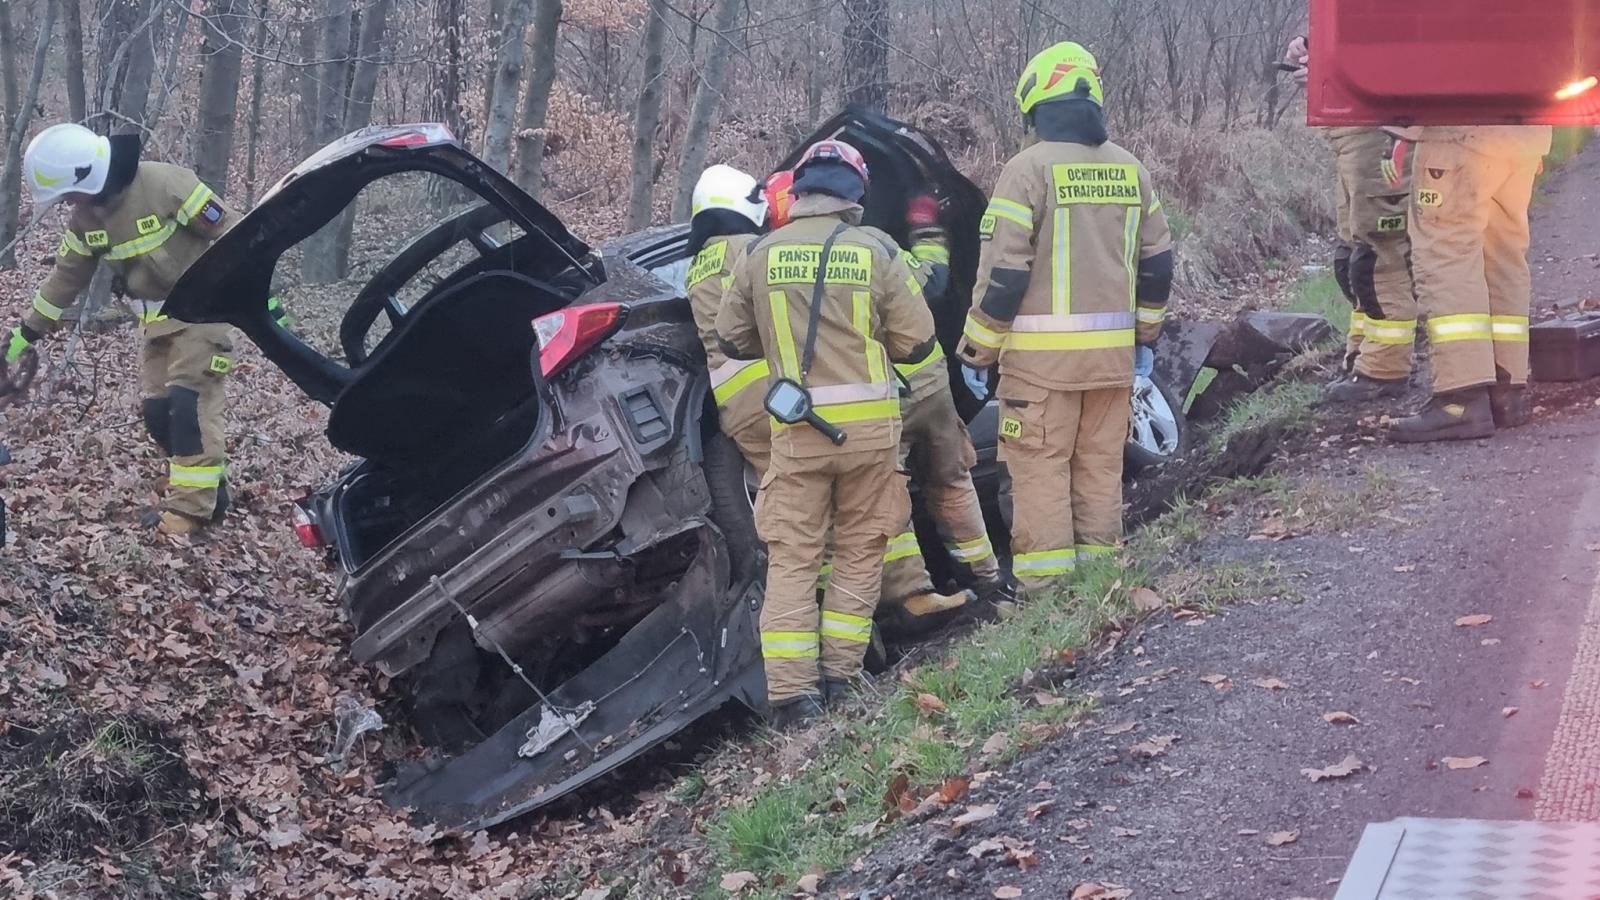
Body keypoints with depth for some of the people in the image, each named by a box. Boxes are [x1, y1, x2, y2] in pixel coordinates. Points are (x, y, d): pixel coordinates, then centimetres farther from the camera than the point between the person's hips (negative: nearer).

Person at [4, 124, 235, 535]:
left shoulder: (167, 185, -24)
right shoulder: (85, 217, -1)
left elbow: (231, 235, -20)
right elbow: (65, 277, 11)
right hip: (157, 319, 8)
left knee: (189, 401, -16)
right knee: (157, 408, 2)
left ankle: (192, 505, -15)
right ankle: (207, 490, 11)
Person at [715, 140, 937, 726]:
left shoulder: (760, 255, -1)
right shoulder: (876, 254, -4)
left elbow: (731, 340, 7)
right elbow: (916, 341, 0)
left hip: (796, 429, 0)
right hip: (869, 422, 0)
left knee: (792, 558, 4)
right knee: (859, 551, 13)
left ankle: (792, 691, -2)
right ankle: (841, 672, 11)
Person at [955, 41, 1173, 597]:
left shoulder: (1029, 168, -9)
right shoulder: (1130, 169, 10)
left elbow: (1003, 272, -12)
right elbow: (1157, 262, 16)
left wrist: (977, 352, -4)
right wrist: (1146, 335, 26)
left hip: (1043, 353, -6)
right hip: (1113, 352, 6)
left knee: (1040, 467, -1)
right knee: (1101, 464, 13)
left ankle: (1044, 591, -2)